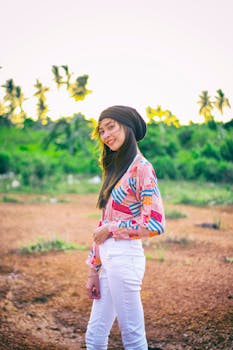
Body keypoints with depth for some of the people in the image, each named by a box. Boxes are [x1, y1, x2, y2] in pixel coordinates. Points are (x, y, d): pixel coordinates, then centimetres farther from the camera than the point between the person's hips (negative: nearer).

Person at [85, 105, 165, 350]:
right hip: (108, 259, 9)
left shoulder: (141, 168, -10)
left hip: (124, 257, -9)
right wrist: (94, 270, 14)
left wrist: (110, 228, -9)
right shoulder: (117, 168, 16)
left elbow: (154, 223, -18)